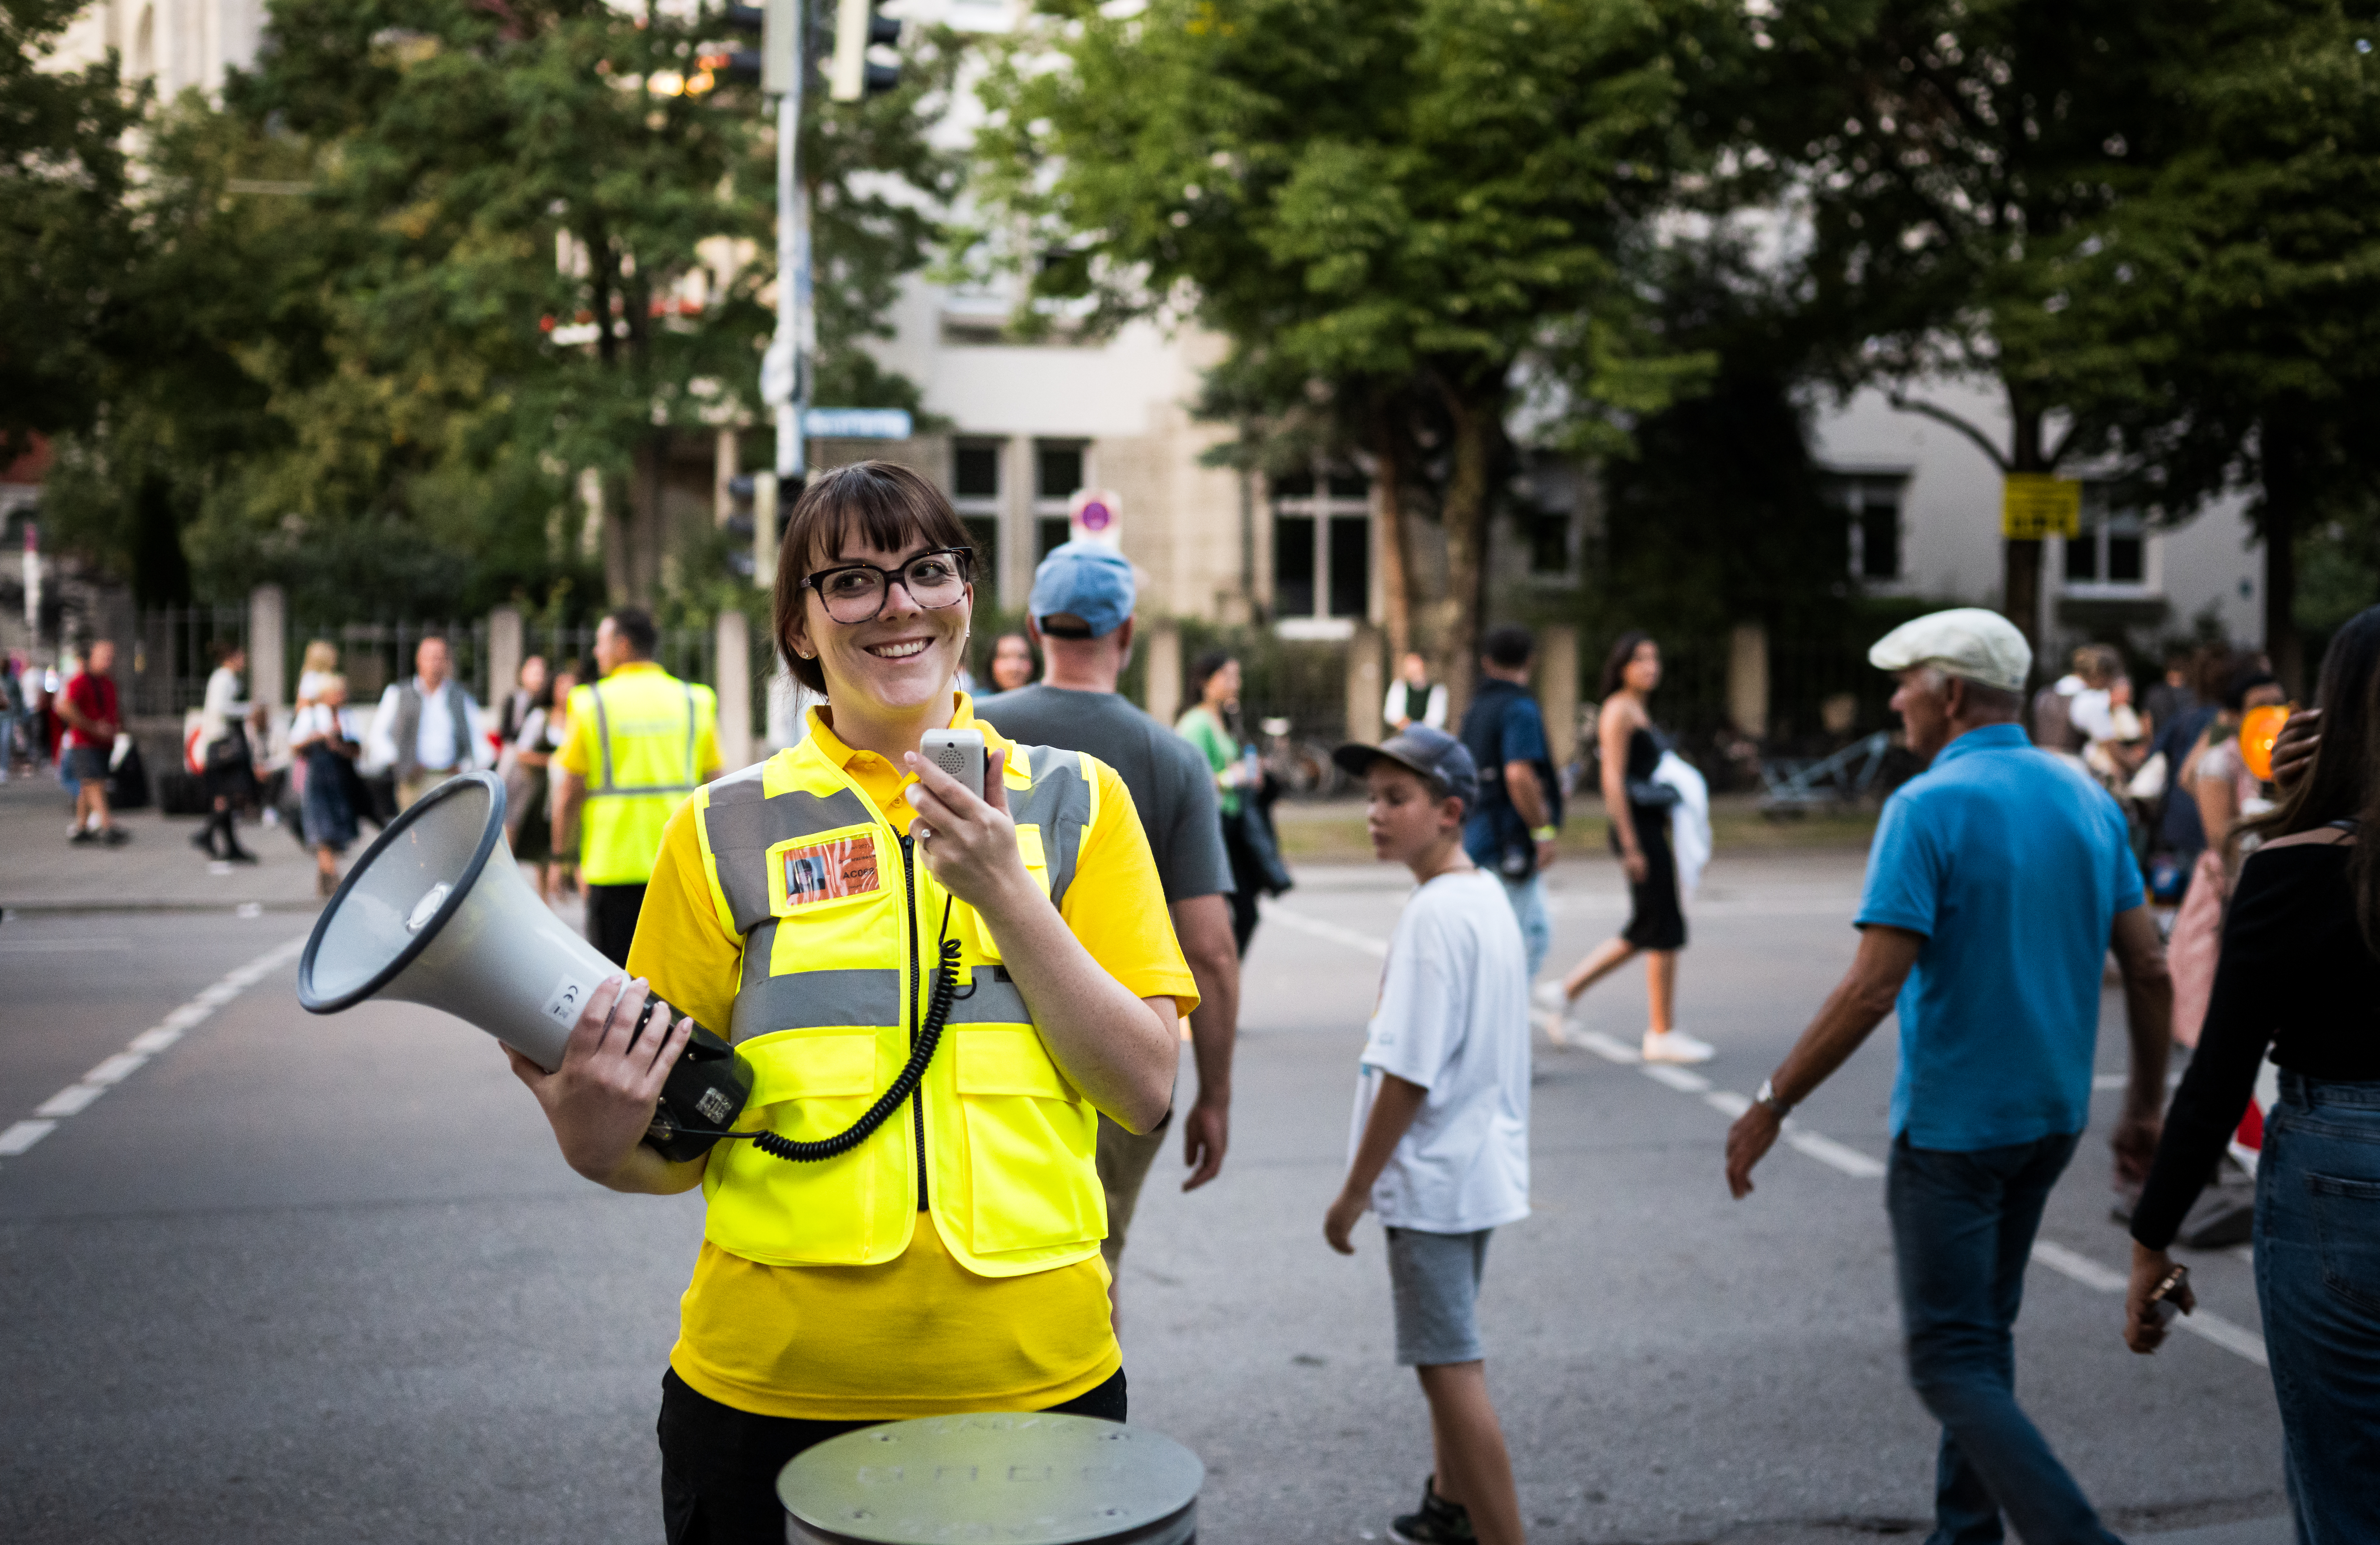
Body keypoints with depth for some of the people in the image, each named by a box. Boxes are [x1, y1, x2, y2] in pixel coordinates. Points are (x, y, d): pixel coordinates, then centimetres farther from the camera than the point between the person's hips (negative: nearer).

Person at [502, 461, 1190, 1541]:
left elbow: (1144, 1091, -3)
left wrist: (1002, 890, -13)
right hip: (772, 1397, 0)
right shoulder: (727, 829, 2)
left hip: (1035, 1379, 1)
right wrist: (599, 1144, -17)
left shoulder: (1075, 800, 3)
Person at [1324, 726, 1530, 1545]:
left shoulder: (1434, 915, -21)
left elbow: (1407, 1072, -23)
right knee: (1448, 1352, 24)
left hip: (1432, 1177, -10)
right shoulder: (1488, 897, 9)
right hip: (1481, 1165, 10)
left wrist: (1354, 1191, -16)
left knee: (1450, 1366, -5)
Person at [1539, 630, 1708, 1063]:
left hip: (1651, 829, 10)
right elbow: (1613, 780, -16)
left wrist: (1669, 844, 21)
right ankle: (1663, 1034, 1)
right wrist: (1631, 845, -19)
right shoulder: (1619, 710, -10)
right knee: (1666, 930, -5)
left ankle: (1567, 991, 16)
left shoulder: (1639, 711, 19)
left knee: (1642, 933, 12)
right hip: (1638, 828, -10)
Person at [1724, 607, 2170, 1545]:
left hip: (1952, 1123, -8)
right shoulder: (2089, 800, 5)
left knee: (1953, 1364, -2)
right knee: (1983, 1334, 21)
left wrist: (1771, 1106, -14)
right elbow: (2149, 971, 6)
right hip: (2052, 1116, 8)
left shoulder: (1928, 808, -17)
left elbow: (1873, 987, -22)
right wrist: (2145, 1106, 18)